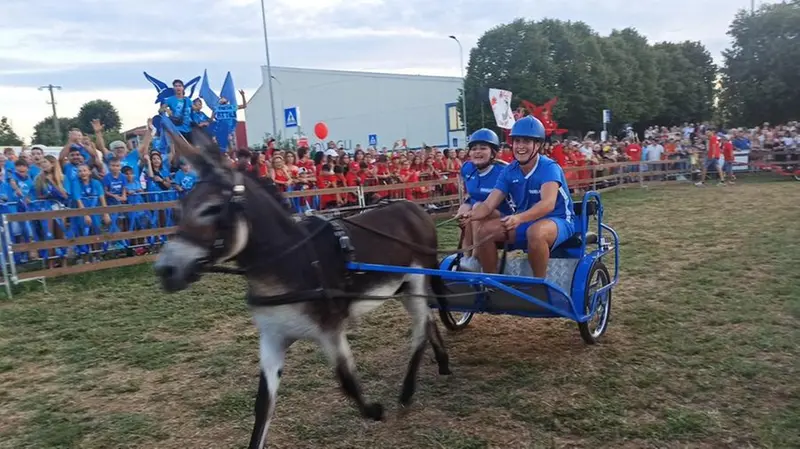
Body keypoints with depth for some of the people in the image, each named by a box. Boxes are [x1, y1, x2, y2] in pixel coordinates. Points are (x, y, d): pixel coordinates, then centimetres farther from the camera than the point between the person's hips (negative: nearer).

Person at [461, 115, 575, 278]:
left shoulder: (549, 167, -18)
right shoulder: (509, 171, -2)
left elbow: (548, 203, -35)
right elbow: (489, 204, -9)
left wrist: (519, 218, -52)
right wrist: (471, 214, -32)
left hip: (558, 222, -5)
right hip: (524, 223, 5)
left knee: (535, 232, -39)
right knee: (484, 229, -16)